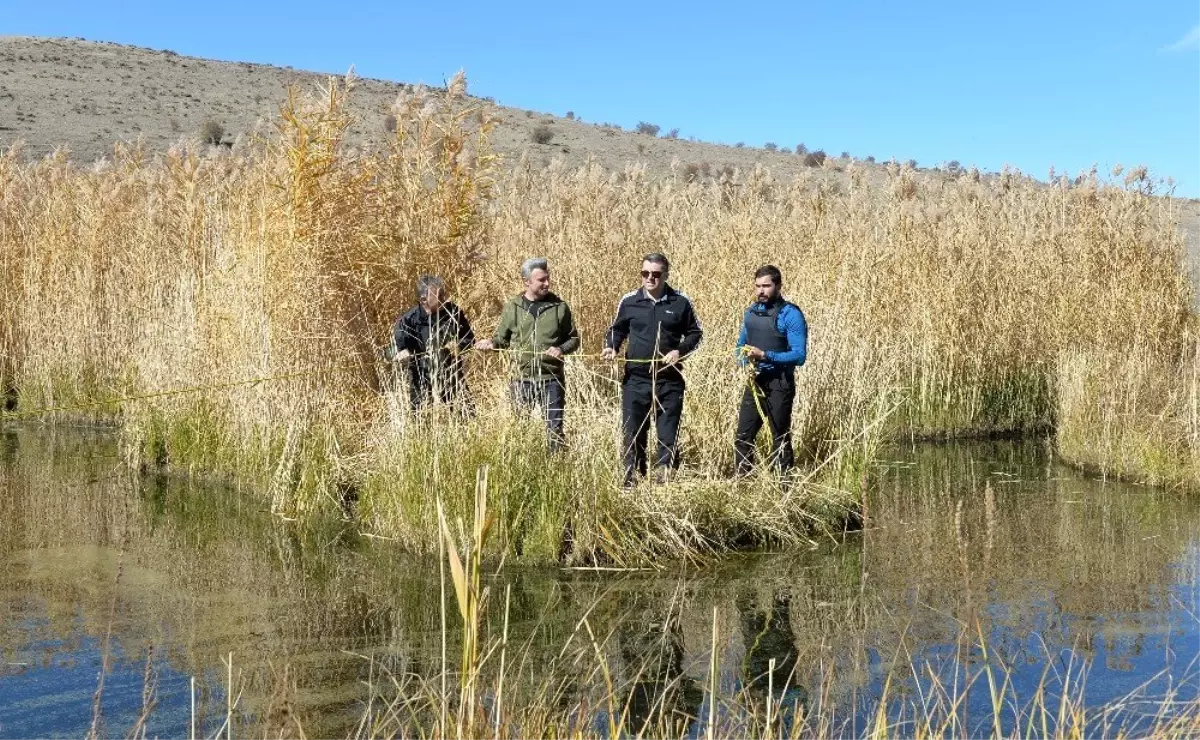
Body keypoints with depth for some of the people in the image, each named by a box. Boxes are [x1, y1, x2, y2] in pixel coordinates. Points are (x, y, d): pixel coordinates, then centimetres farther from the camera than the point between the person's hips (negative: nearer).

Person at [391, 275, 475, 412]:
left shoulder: (453, 311, -5)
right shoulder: (409, 320, -13)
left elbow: (469, 337, 7)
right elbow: (393, 350, -7)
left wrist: (459, 345, -14)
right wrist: (400, 354, -29)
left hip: (452, 375, 2)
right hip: (422, 380, -2)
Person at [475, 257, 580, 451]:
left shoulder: (559, 306, 2)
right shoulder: (512, 307, 3)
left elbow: (573, 339, 8)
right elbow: (502, 338, 11)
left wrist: (561, 349, -11)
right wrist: (491, 343, -10)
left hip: (551, 378, -1)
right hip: (522, 378, 1)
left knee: (555, 426, 2)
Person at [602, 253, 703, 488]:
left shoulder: (680, 302, 1)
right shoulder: (629, 301, 2)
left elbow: (695, 333, 9)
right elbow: (617, 329, 15)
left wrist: (680, 351, -9)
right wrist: (611, 347, -5)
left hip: (669, 380, -1)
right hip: (636, 379, 1)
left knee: (668, 432, 4)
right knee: (632, 431, 4)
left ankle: (666, 476, 14)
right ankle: (633, 476, 15)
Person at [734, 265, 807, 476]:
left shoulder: (791, 315, -12)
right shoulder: (752, 311, 8)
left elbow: (799, 355, -17)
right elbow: (741, 345, 19)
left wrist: (765, 355, -25)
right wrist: (745, 362, -3)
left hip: (779, 385, -6)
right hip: (754, 382, 6)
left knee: (780, 438, 4)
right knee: (743, 437, 8)